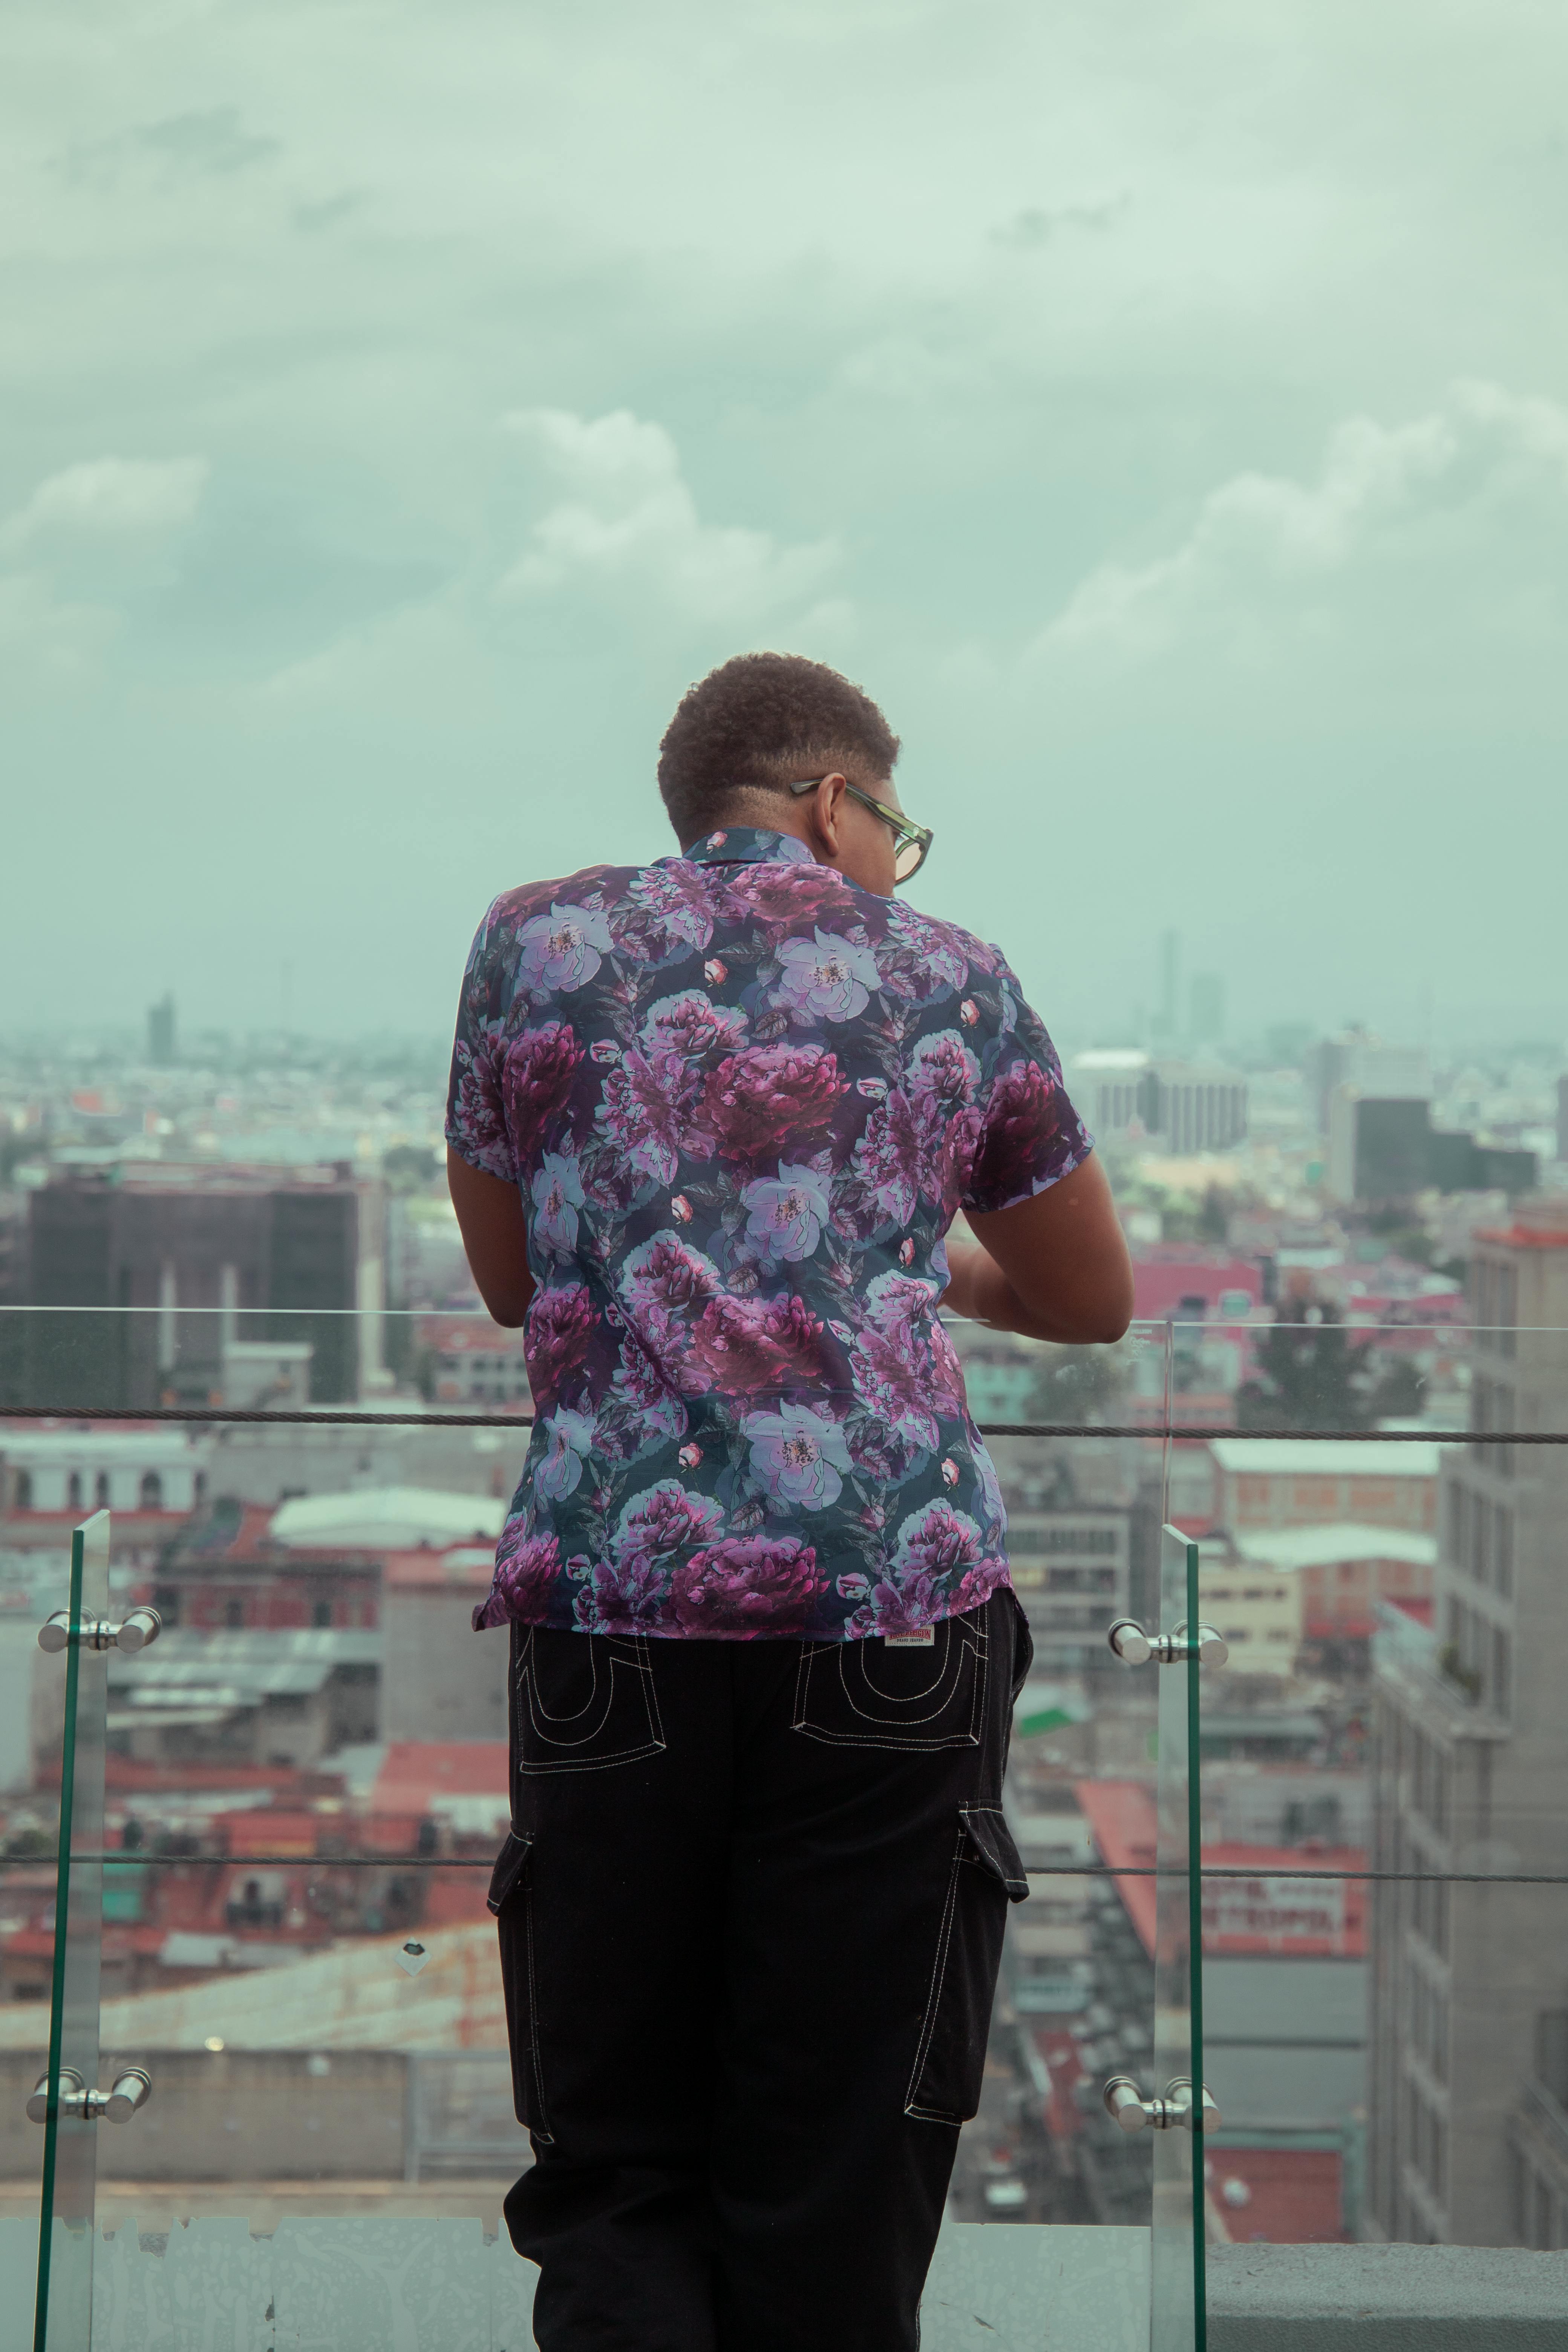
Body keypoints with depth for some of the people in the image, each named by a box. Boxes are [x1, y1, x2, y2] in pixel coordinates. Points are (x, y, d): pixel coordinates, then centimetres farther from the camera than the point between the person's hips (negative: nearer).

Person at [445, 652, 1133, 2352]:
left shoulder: (536, 940, 13)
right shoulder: (950, 977, 14)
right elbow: (1094, 1301, 25)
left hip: (612, 1594, 0)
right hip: (895, 1604, 0)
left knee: (614, 2177, 8)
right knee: (834, 2191, 7)